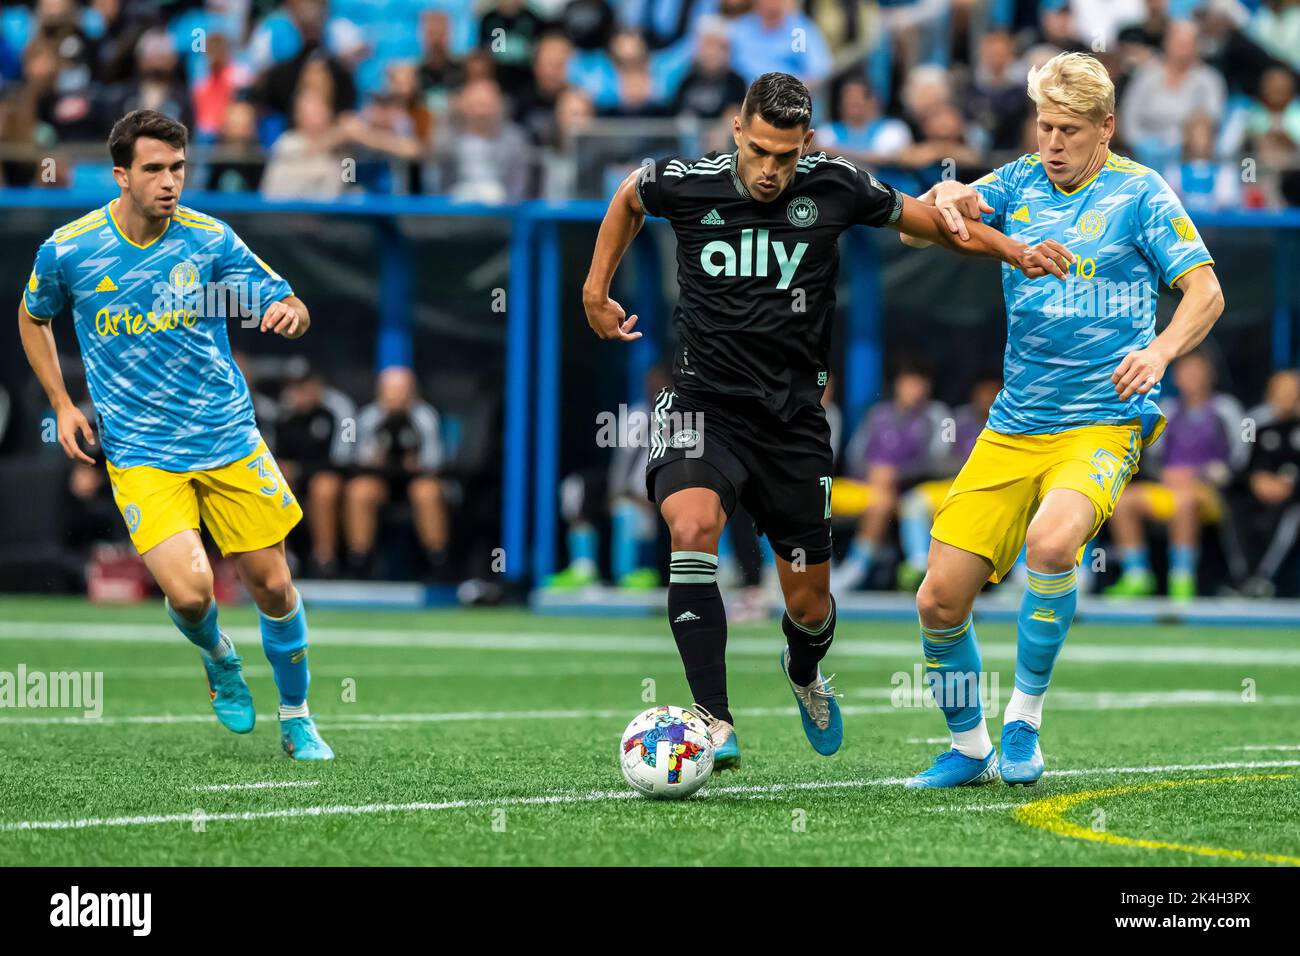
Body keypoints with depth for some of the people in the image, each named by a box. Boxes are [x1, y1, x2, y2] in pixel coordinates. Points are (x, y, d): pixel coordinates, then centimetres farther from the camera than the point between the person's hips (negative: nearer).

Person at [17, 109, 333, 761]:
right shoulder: (68, 250, -7)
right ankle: (219, 660, 19)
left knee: (271, 585, 3)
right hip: (140, 455, -2)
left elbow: (285, 304, -1)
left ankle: (296, 720, 26)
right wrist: (62, 405, 6)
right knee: (189, 591, -18)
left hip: (228, 439, 2)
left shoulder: (210, 239, -6)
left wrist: (289, 311, -26)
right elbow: (32, 318, 13)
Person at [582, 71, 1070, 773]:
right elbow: (627, 199, 18)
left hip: (794, 419, 1)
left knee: (809, 604, 6)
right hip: (704, 407, -1)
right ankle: (715, 723, -29)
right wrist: (596, 291, 17)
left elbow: (927, 219, 10)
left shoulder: (834, 188, -6)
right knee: (692, 528, -31)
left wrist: (1013, 250, -1)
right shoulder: (684, 184, -7)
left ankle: (804, 675, 45)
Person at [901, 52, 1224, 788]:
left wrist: (1160, 351, -25)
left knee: (1051, 540, -34)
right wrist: (944, 199, -20)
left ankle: (1025, 720, -17)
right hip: (1013, 429, 5)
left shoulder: (1140, 193, -1)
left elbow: (1205, 292, -5)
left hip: (1104, 423, -5)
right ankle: (969, 749, 20)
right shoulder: (1020, 183, 10)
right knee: (941, 598, -3)